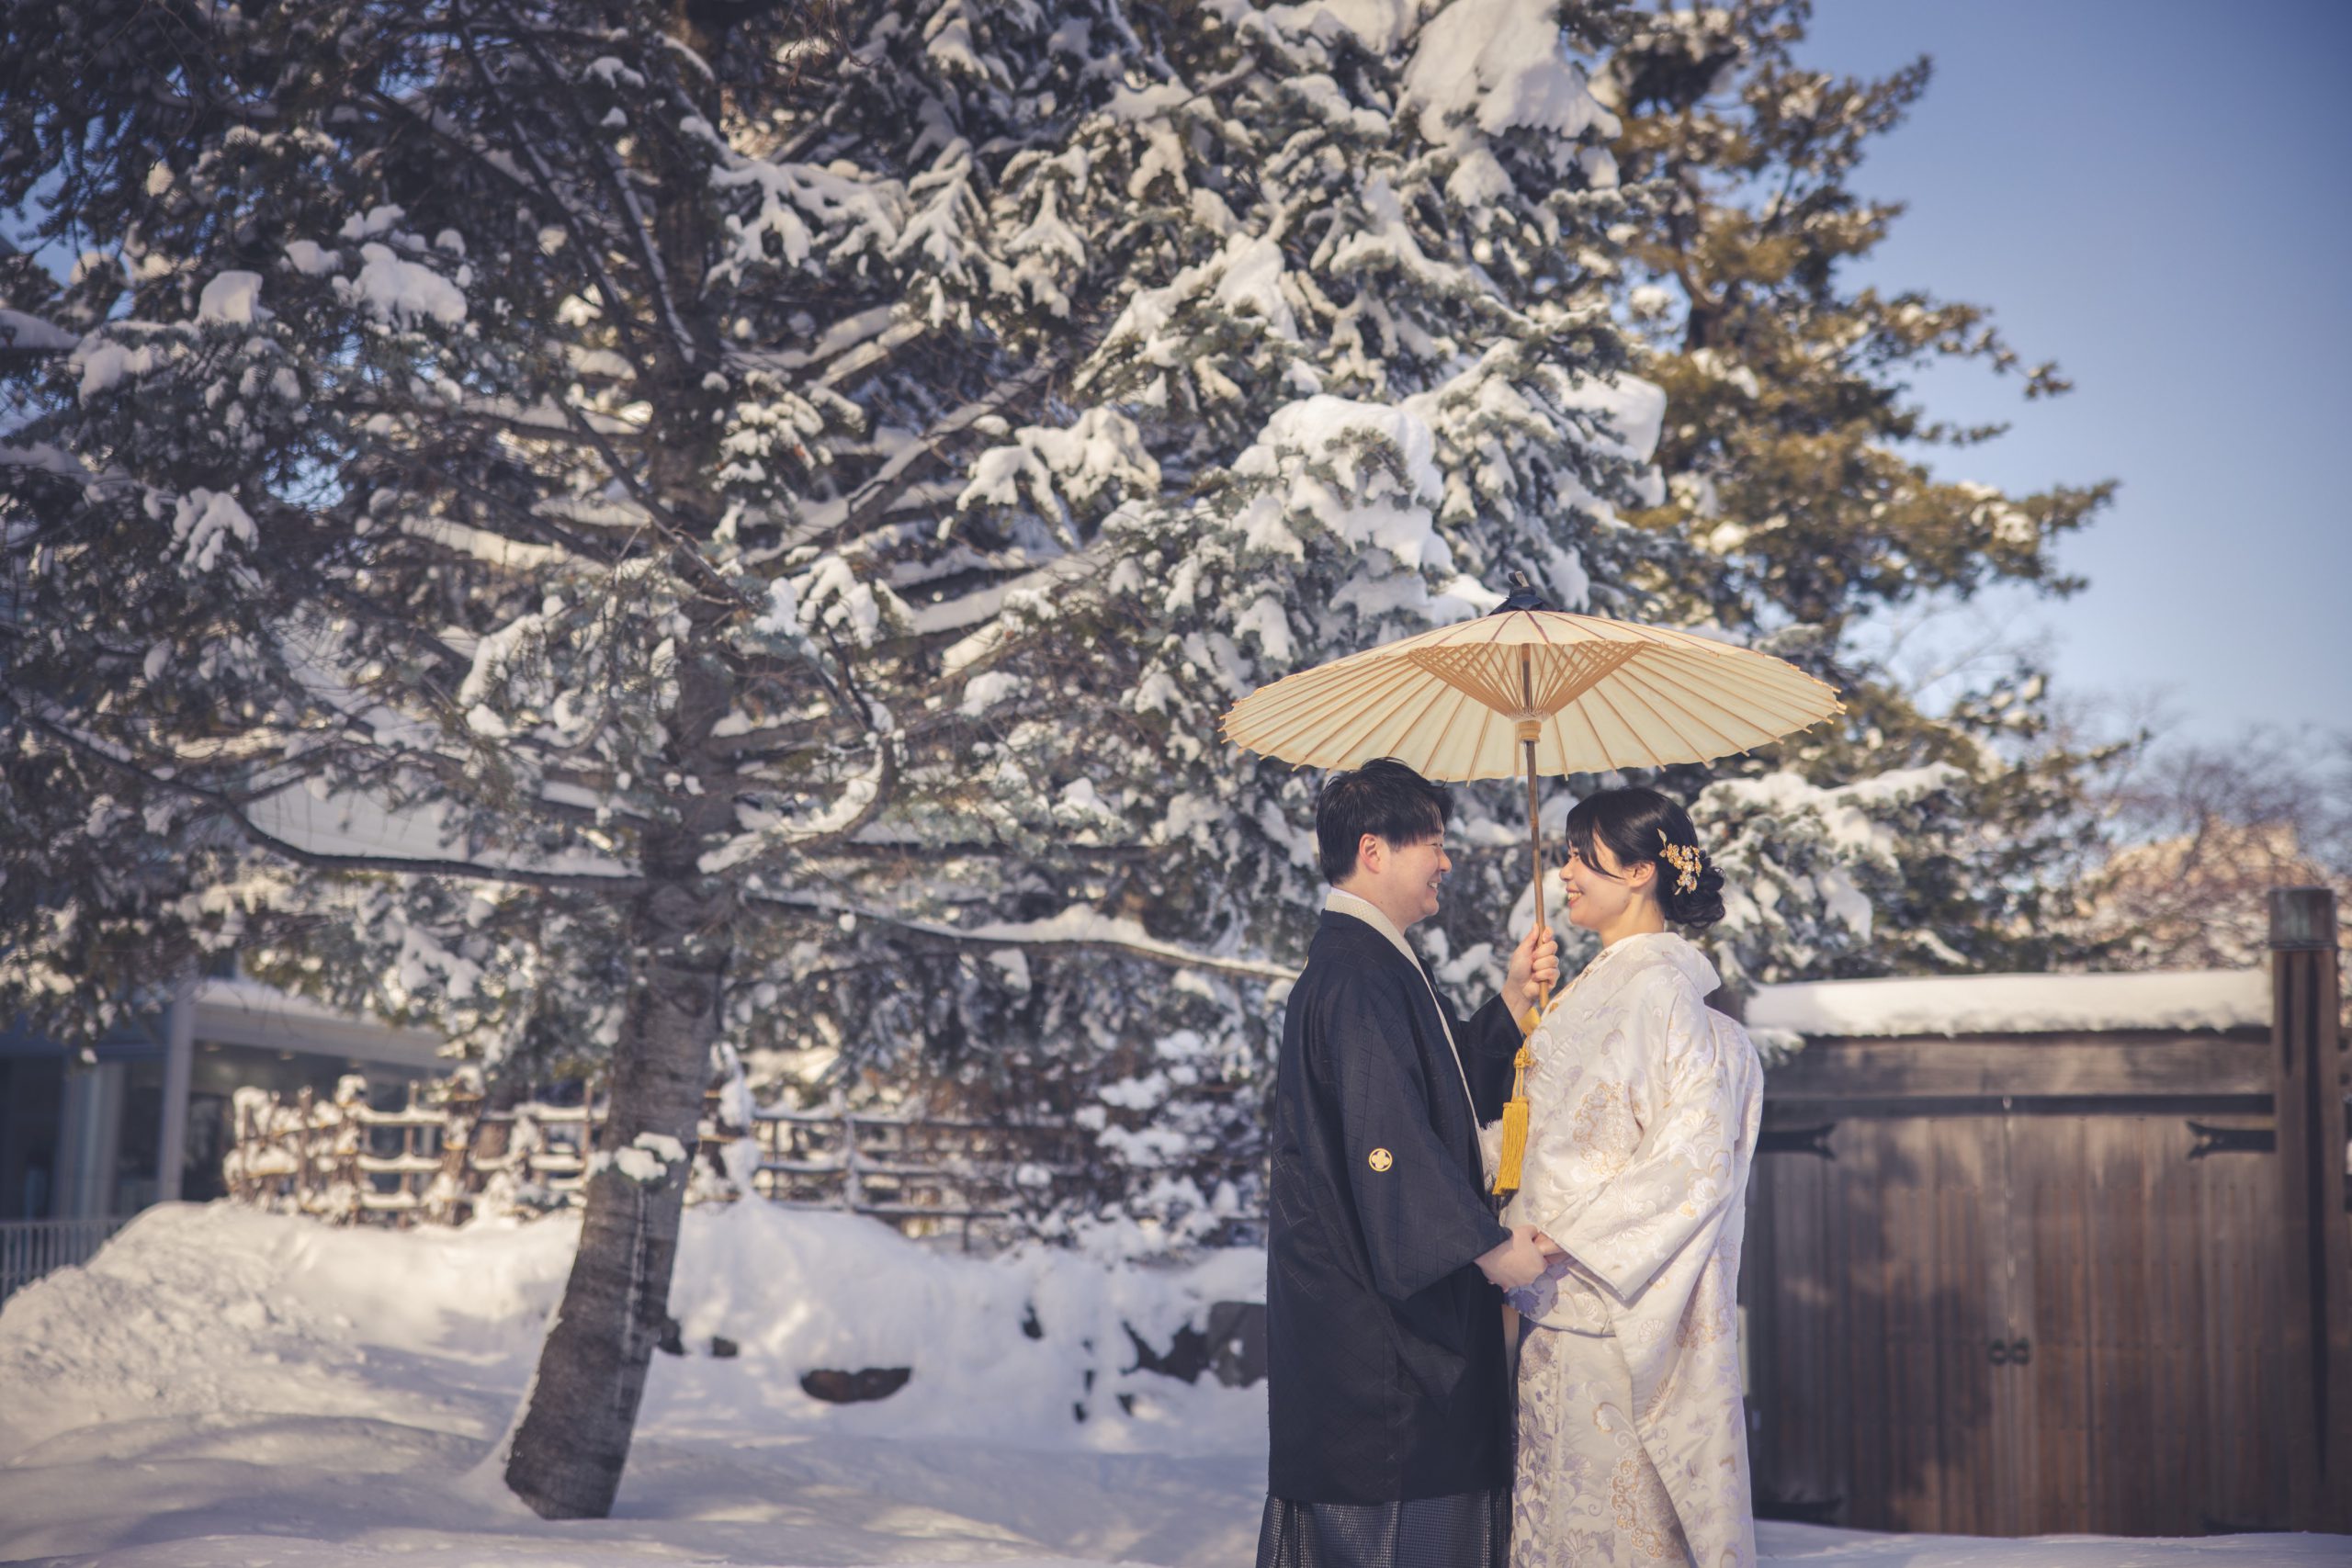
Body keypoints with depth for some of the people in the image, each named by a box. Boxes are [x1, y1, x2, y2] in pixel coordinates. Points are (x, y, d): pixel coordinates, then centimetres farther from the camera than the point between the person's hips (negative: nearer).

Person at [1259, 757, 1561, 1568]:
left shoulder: (1383, 966, 16)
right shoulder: (1356, 977, -18)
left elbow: (1459, 1086, 21)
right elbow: (1390, 1138, -25)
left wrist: (1513, 1001, 8)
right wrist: (1489, 1244, -22)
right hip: (1374, 1307, -11)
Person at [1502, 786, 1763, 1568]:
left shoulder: (1660, 989, -14)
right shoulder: (1597, 988, 14)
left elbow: (1696, 1153, -20)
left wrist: (1574, 1233, -20)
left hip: (1617, 1294, -9)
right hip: (1563, 1295, 9)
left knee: (1615, 1502, -2)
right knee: (1567, 1496, 13)